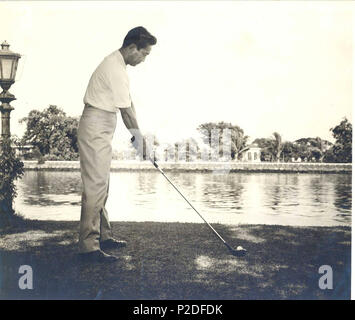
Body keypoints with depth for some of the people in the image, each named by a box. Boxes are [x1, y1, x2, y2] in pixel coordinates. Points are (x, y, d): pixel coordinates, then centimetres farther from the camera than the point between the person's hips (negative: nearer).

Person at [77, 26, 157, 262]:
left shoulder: (116, 64, 15)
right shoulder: (115, 69, -18)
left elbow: (128, 104, 14)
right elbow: (126, 109, -15)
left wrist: (138, 134, 12)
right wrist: (138, 135, -3)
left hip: (101, 132, 11)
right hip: (96, 130, -11)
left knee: (101, 186, 14)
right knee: (95, 187, -11)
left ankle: (103, 236, 23)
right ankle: (88, 246, -7)